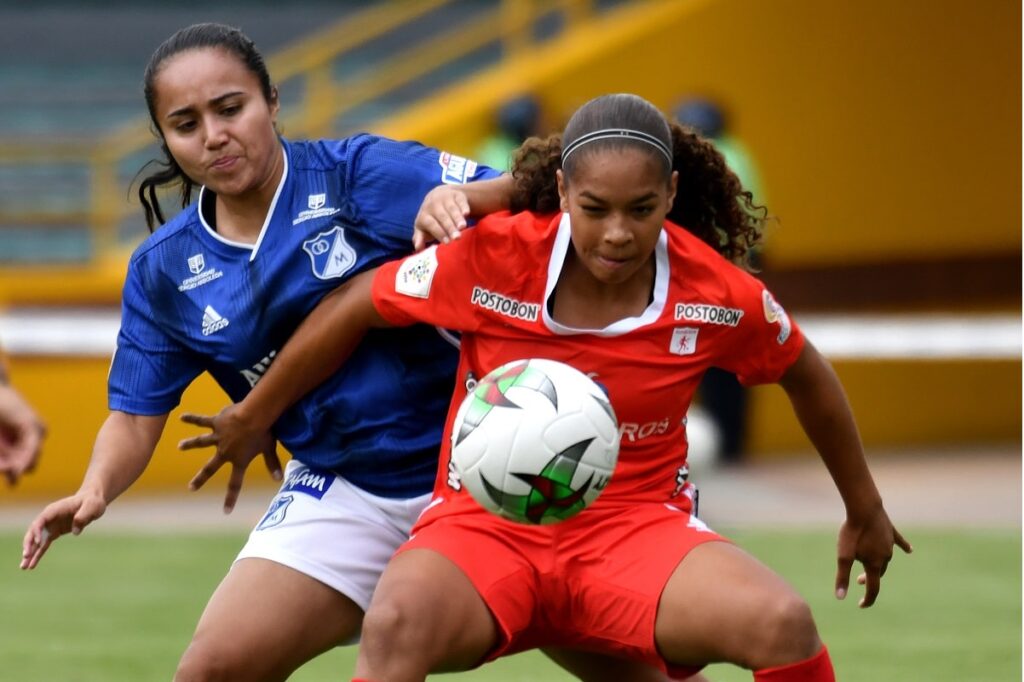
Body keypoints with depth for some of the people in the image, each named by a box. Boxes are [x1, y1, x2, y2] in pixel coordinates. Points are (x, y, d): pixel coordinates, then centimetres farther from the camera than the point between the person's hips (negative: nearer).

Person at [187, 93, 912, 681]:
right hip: (486, 523, -1)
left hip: (634, 525, 1)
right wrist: (254, 416, 13)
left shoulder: (719, 294, -9)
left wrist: (865, 512, 24)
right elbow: (358, 305, 2)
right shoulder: (493, 256, -14)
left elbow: (806, 375, 12)